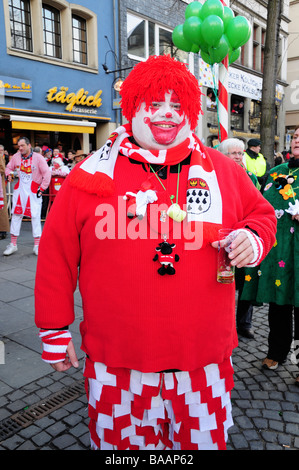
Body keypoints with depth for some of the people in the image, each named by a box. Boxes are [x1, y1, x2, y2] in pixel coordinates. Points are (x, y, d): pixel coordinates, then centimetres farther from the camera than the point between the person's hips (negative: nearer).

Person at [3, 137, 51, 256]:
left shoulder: (38, 157, -7)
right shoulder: (16, 157, 3)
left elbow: (47, 173, -6)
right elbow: (9, 167, 17)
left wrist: (42, 188, -9)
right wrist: (9, 174, -5)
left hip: (33, 191, -3)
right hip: (19, 189, 3)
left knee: (35, 216, -2)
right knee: (16, 215, 4)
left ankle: (37, 245, 7)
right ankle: (13, 244, 13)